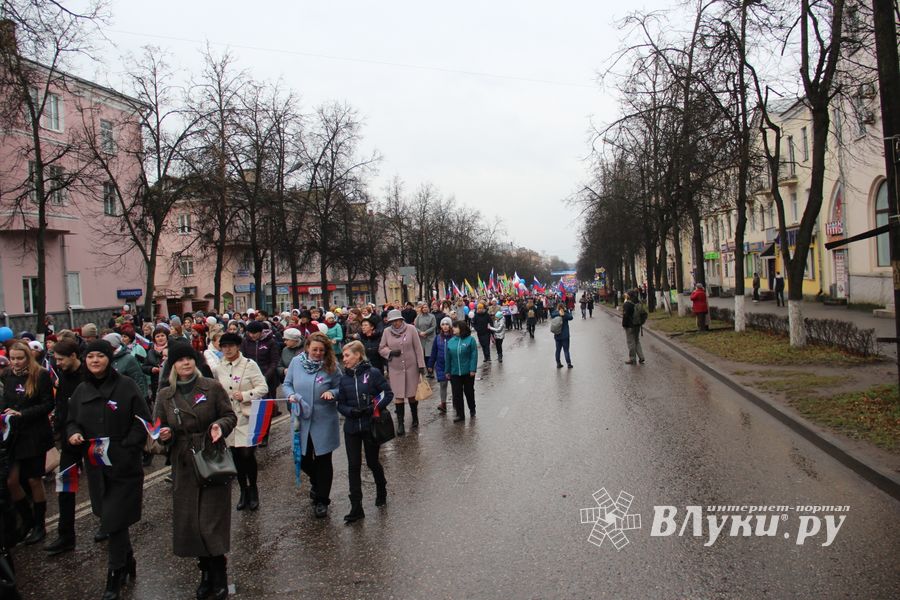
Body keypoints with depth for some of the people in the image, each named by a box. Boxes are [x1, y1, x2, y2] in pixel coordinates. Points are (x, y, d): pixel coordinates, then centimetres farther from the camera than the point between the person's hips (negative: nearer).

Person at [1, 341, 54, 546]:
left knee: (34, 481, 6)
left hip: (34, 435, -4)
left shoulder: (41, 375, -9)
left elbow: (48, 405, -9)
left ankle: (39, 525, 23)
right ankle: (27, 521, 23)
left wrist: (21, 413, -19)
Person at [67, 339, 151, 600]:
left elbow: (143, 421, -9)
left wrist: (125, 447, -18)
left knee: (114, 521, -5)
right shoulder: (81, 391, 8)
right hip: (96, 466, 5)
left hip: (124, 465, -5)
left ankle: (115, 576, 11)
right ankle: (128, 564, 35)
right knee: (113, 519, 15)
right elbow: (72, 420, 17)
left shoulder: (126, 386, -9)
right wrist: (73, 433, -5)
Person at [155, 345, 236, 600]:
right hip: (183, 465, 3)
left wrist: (220, 425, -20)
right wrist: (164, 434, -13)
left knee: (212, 521, -3)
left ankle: (218, 577, 12)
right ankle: (206, 573, 25)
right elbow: (161, 427, 9)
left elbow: (230, 416, 0)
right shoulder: (165, 395, 5)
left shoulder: (213, 387, -3)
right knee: (190, 522, 7)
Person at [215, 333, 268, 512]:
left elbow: (263, 388, -7)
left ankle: (253, 489, 12)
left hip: (247, 416, -4)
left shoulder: (249, 365, -5)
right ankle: (244, 491, 23)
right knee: (236, 456, 8)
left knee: (247, 454, -9)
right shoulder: (218, 369, 8)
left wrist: (244, 395, -17)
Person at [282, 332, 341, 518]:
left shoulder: (331, 366, -9)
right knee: (303, 458, 13)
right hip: (301, 419, 3)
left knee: (323, 460, 5)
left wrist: (332, 392, -20)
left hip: (324, 421, -3)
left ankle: (322, 500, 21)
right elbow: (287, 383, 7)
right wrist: (291, 395, -13)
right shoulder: (296, 362, -3)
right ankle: (315, 481, 47)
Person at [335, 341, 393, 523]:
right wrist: (350, 411, -14)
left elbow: (388, 393, -7)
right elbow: (340, 404, 6)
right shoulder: (344, 378, 3)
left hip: (371, 426, -3)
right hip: (351, 427, 3)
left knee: (372, 462, 11)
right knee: (353, 466, 2)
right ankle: (356, 508, 7)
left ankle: (381, 490, 40)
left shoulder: (373, 373, -9)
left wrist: (374, 408, -19)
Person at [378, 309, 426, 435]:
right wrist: (390, 352, -15)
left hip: (411, 367, -1)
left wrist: (421, 365, -7)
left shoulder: (411, 329, -8)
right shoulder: (387, 331, -2)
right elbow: (381, 349, 5)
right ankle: (400, 424, 7)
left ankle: (415, 418, 32)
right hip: (395, 368, 1)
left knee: (412, 394, 10)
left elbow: (418, 348, -5)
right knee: (398, 396, 0)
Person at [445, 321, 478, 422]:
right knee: (457, 394, 4)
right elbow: (448, 357, 8)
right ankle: (460, 414, 13)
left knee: (469, 391, 12)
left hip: (467, 372, -3)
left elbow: (474, 355, -9)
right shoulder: (451, 341, 4)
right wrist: (447, 371, 8)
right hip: (454, 372, 3)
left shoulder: (470, 340, -7)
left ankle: (472, 410, 33)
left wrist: (473, 369, -14)